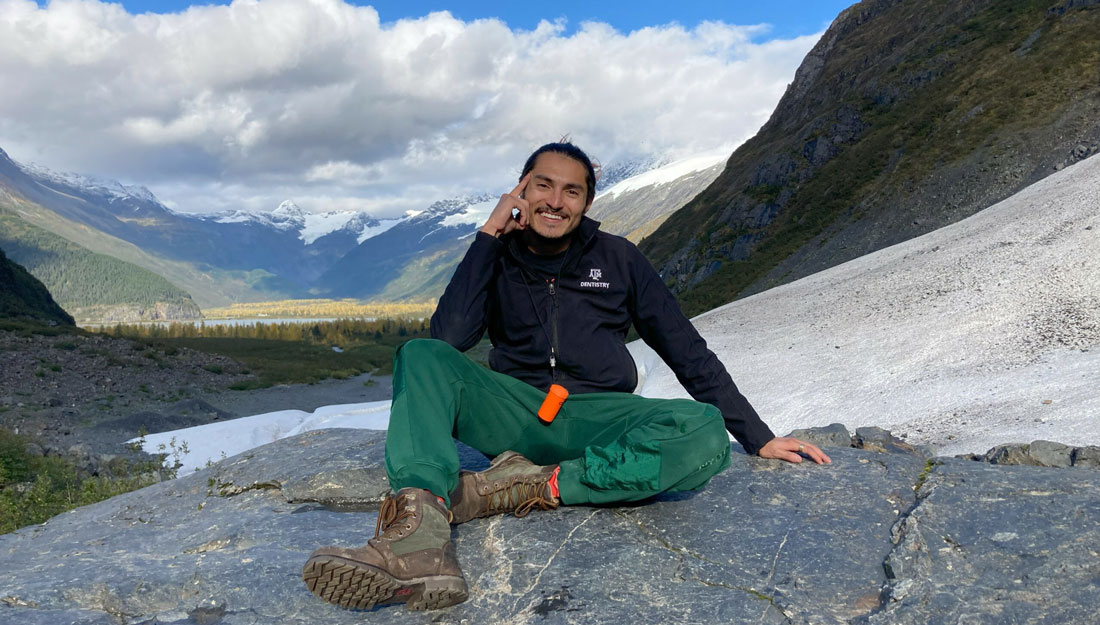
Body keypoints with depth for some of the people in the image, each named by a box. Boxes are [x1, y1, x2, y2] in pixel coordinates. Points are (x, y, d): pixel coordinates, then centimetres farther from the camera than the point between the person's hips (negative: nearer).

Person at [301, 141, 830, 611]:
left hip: (596, 424, 0)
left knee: (705, 430, -30)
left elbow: (688, 353, 9)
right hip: (515, 414, 1)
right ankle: (419, 538, -45)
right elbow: (449, 337, -10)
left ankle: (527, 486, -33)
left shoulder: (617, 258, 9)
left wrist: (759, 438, 5)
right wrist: (488, 235, -7)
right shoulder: (496, 260, 9)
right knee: (422, 357, -25)